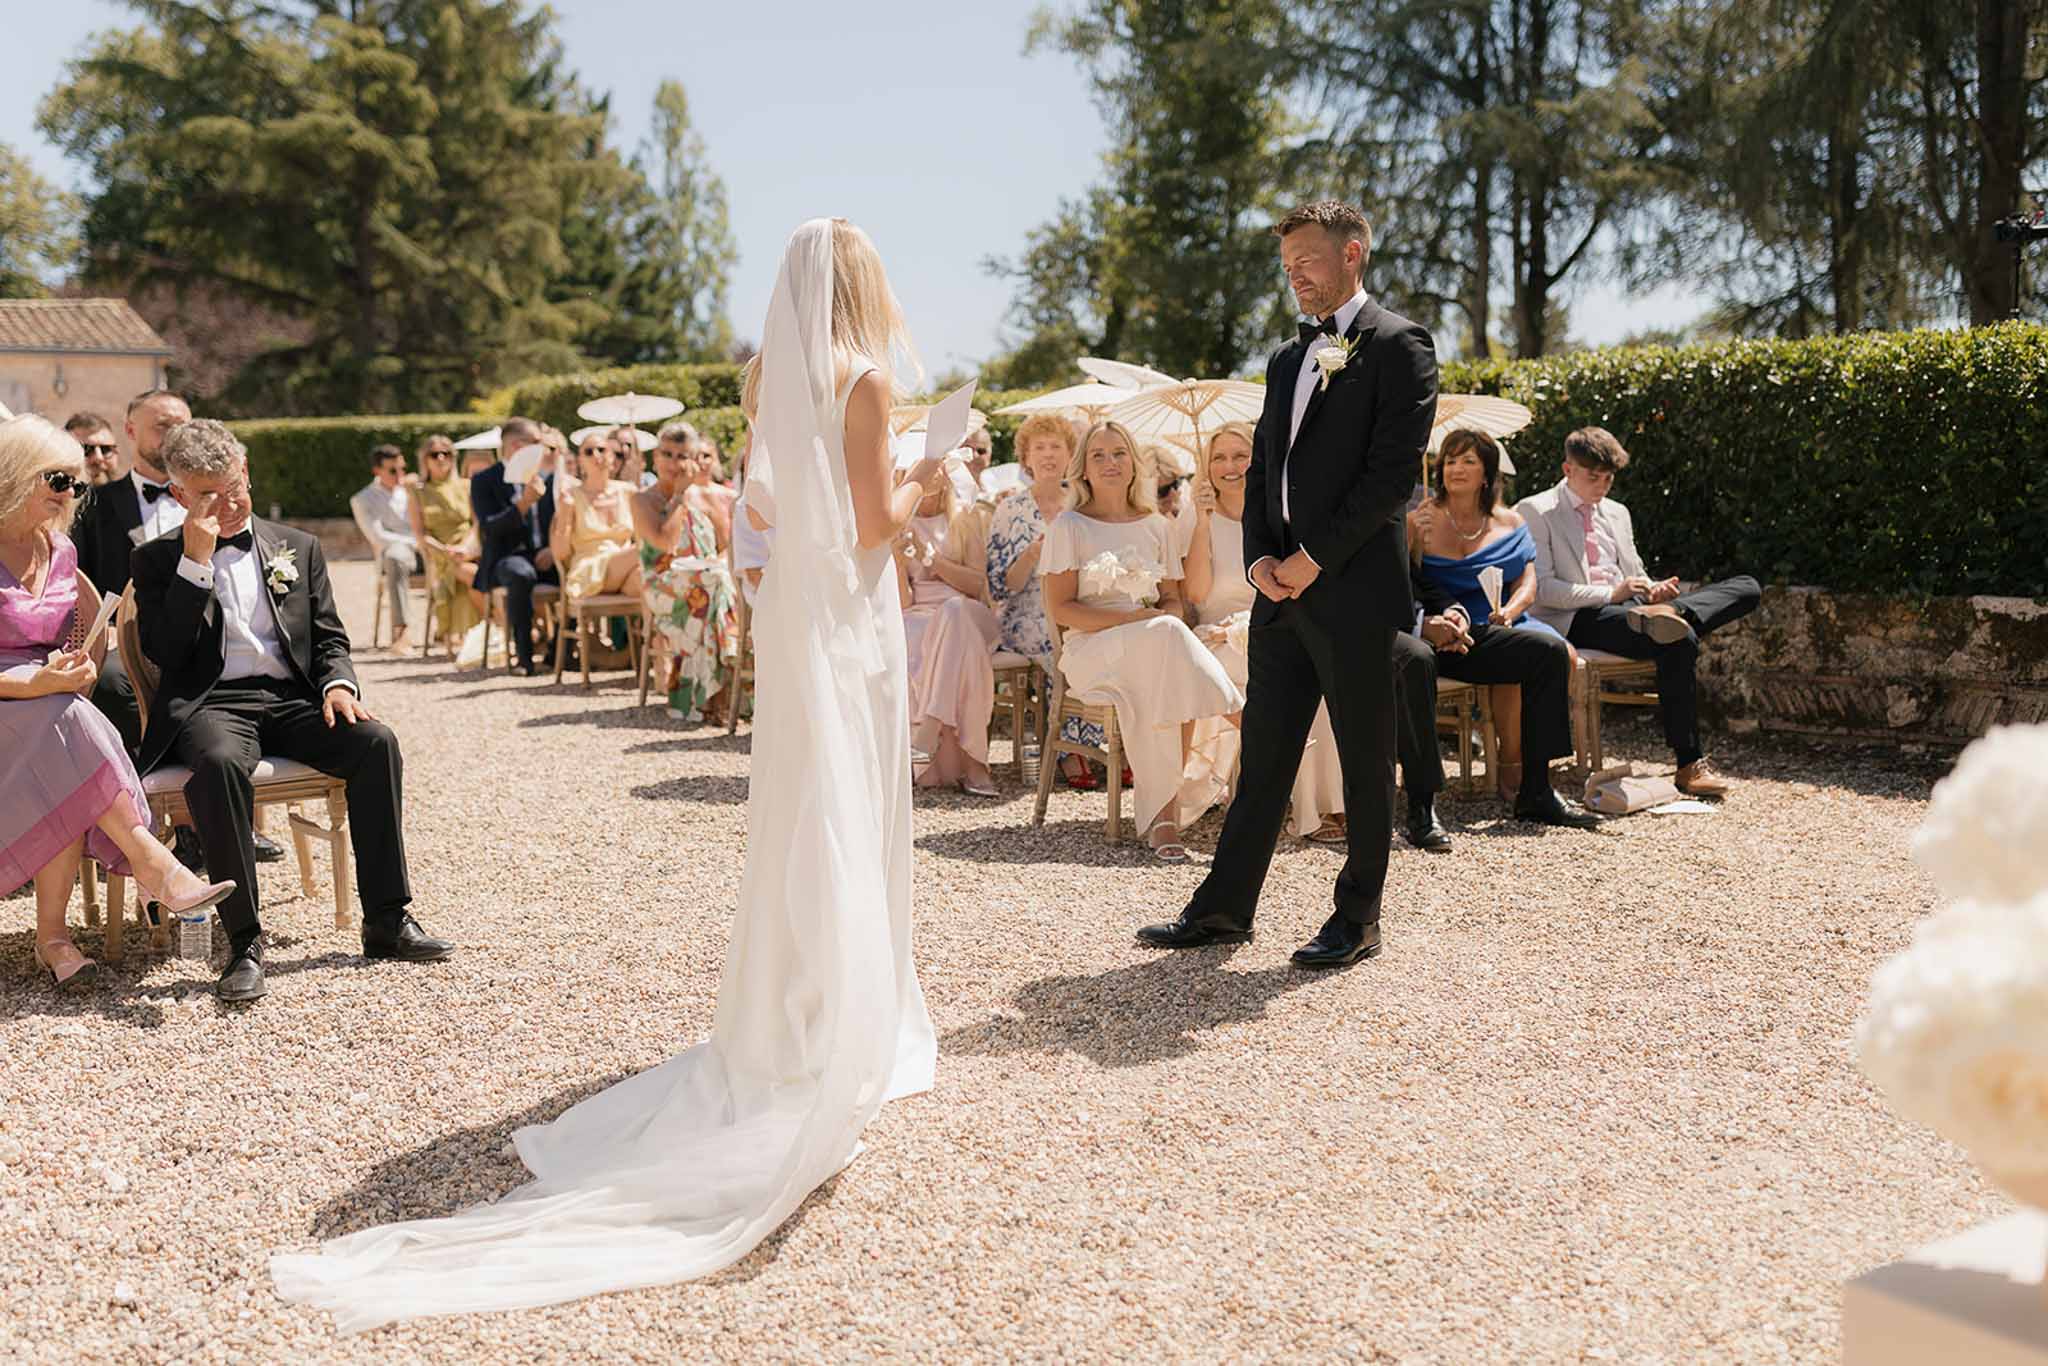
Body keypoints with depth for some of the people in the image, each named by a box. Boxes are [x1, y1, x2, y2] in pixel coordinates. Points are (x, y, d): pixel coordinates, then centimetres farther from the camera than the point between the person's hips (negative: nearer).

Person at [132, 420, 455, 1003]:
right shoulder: (157, 559, 9)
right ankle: (244, 941, -30)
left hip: (292, 698, 3)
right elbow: (164, 652, -5)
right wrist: (196, 559, -10)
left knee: (376, 741, -26)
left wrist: (338, 684, -6)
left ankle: (387, 920, -18)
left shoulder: (298, 547, 17)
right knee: (220, 762, -38)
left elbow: (330, 637, 16)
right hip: (211, 702, -3)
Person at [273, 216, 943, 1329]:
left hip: (789, 605, 7)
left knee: (798, 806, 13)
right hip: (849, 612, -7)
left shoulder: (779, 377, 10)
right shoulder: (863, 378, -11)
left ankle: (786, 1017, 20)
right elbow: (876, 519, -14)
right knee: (847, 814, -2)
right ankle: (846, 1035, 4)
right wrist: (922, 485, 5)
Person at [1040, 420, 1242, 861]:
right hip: (1090, 648, -3)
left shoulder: (1156, 526, 16)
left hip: (1154, 647, 3)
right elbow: (1060, 609, -5)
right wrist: (1135, 619, -14)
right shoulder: (1069, 526, 3)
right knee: (1164, 638, -36)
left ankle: (1162, 811, -33)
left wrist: (1167, 620, -9)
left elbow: (1173, 599, 18)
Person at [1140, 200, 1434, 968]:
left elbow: (1393, 470, -13)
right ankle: (1224, 908, 16)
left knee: (1365, 763, 4)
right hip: (1284, 592, 7)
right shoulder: (1287, 361, 19)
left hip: (1354, 589, -7)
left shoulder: (1397, 344, -4)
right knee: (1263, 756, 10)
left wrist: (1314, 558, -14)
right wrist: (1260, 558, 1)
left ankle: (1358, 918, 14)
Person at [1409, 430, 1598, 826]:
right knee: (1546, 652, -26)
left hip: (1499, 626, 5)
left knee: (1565, 655, -24)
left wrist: (1509, 610, -11)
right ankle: (1534, 794, -23)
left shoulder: (1508, 523, 18)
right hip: (1453, 639, -5)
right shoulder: (1420, 522, 4)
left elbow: (1527, 580, 9)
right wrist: (1430, 625, -23)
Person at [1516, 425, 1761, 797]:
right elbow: (1540, 588, -8)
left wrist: (1654, 590, -1)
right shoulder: (1535, 511, 2)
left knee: (1747, 589, -9)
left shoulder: (1617, 513, 26)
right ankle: (1689, 765, -30)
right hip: (1577, 622, -7)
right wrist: (1610, 594, -17)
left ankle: (1667, 615, -38)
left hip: (1623, 607, 7)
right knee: (1679, 642, -35)